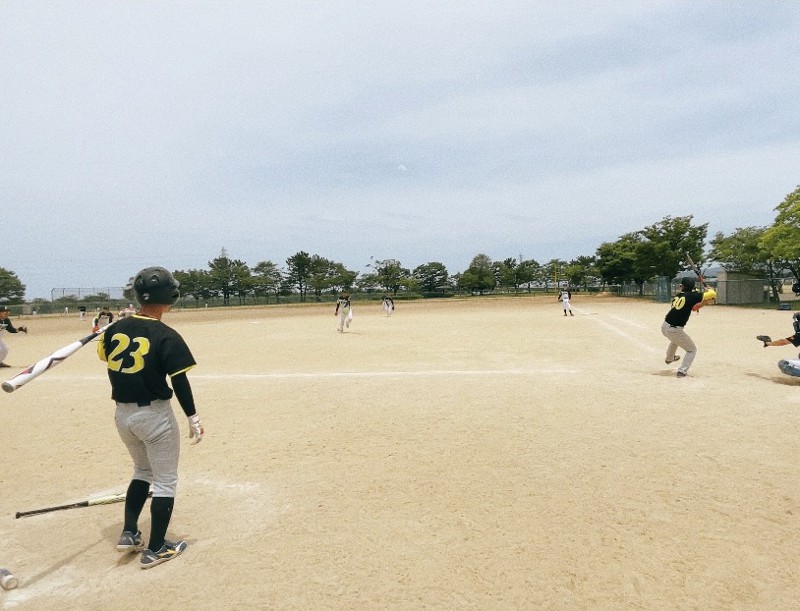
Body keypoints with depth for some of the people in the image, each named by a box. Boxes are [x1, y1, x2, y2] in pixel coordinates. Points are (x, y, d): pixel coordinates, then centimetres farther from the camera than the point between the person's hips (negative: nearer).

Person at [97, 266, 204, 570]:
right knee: (165, 480, 9)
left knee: (143, 470, 27)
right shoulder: (166, 336, -17)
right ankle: (155, 548, 15)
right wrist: (193, 417, -9)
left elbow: (103, 353, 20)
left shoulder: (116, 329, -1)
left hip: (122, 413, 7)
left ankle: (129, 533, 28)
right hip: (154, 415, -6)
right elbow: (179, 382, -17)